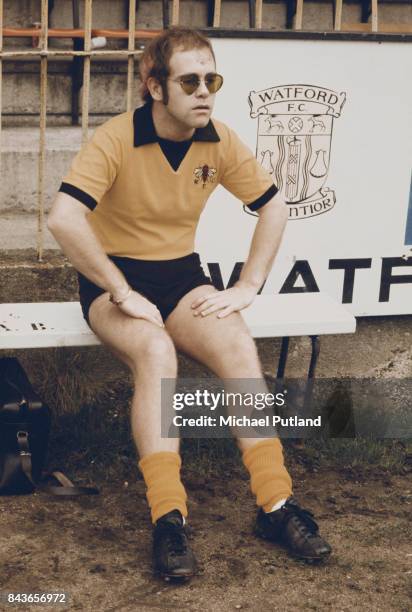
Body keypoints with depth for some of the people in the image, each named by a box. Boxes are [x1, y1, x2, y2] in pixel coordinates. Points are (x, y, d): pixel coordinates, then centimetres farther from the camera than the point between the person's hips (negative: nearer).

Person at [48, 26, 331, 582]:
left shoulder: (220, 142, -3)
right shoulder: (116, 139, -17)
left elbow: (274, 207, 8)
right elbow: (63, 218, -29)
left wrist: (247, 287, -1)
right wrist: (123, 294, -28)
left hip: (181, 275, 4)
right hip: (115, 278, -4)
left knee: (239, 347, -25)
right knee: (156, 351, -35)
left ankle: (275, 505, -20)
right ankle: (167, 519, -34)